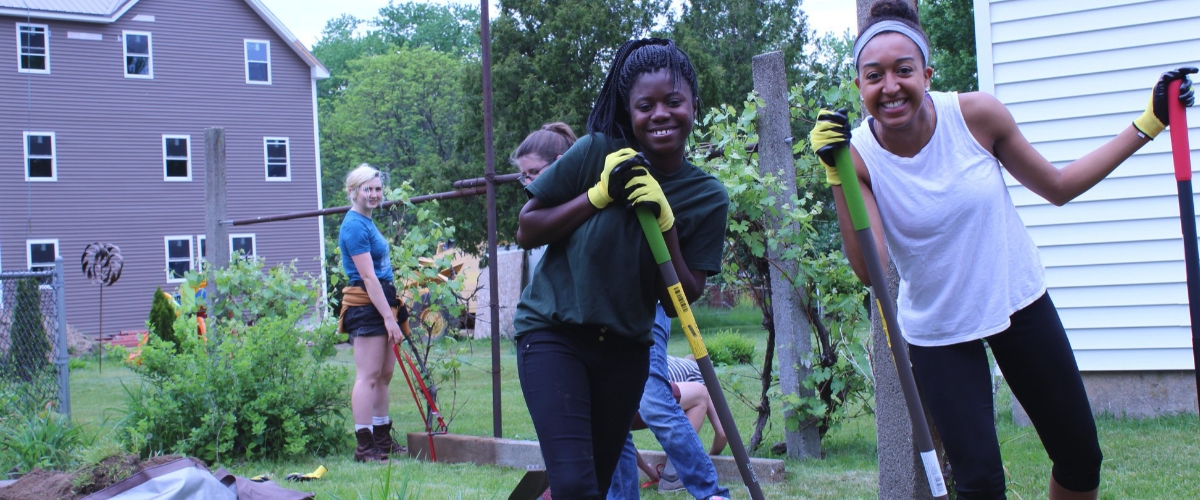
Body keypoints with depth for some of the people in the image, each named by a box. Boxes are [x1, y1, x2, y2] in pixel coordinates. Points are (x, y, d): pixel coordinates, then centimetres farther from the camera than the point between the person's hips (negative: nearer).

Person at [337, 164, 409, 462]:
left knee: (384, 375, 13)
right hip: (366, 305, -10)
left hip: (381, 303, 10)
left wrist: (394, 312, 24)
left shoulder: (366, 222, 18)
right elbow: (368, 276, -19)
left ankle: (382, 440, 20)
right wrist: (389, 318, -21)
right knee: (368, 376, -8)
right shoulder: (355, 226, -13)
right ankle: (364, 447, -6)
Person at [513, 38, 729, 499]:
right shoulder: (597, 152, -12)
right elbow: (527, 232, -6)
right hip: (553, 334, -3)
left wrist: (664, 222, -18)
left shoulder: (708, 198, -4)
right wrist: (599, 195, -18)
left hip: (625, 348, 4)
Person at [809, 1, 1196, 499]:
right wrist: (836, 174, -35)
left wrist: (1147, 123, -2)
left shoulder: (975, 114, -15)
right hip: (938, 330, -2)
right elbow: (870, 269, -28)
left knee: (1081, 457, 10)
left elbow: (1057, 188, 0)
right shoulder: (858, 155, -18)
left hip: (1019, 302, 2)